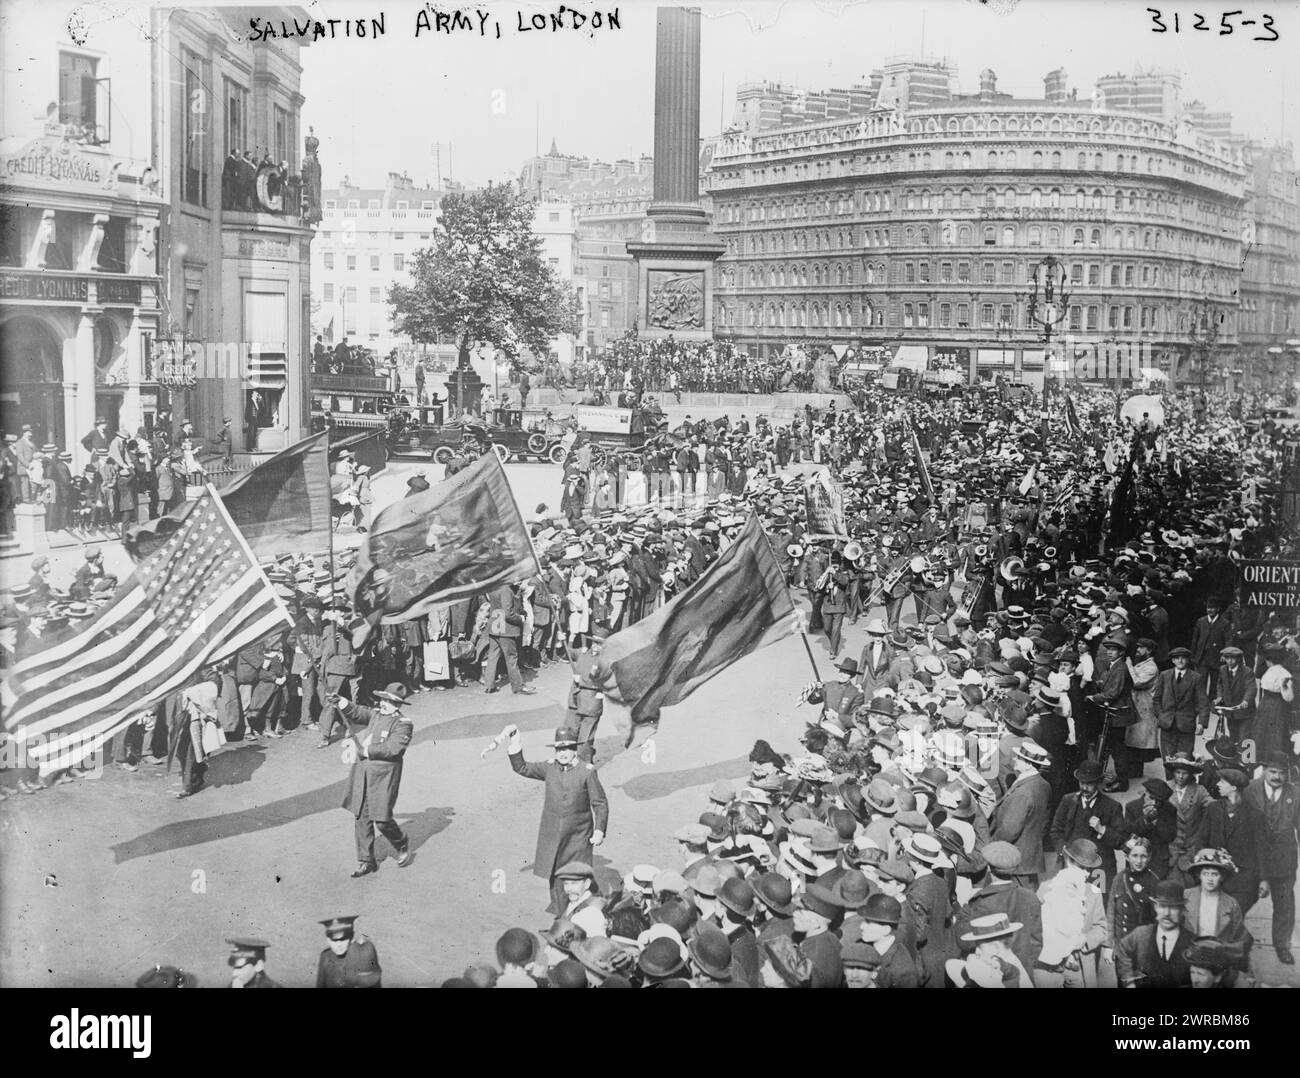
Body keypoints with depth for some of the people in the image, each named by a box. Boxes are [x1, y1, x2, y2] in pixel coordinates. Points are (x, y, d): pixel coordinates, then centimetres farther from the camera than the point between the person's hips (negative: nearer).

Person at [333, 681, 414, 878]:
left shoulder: (403, 724, -8)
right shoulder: (375, 714, 13)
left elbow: (393, 749, -18)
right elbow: (356, 711, 5)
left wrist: (366, 750, -15)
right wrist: (340, 702, -12)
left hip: (384, 775, -6)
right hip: (363, 773, 6)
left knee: (382, 820, -3)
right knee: (363, 818, 7)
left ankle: (402, 845, 26)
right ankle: (366, 862, 16)